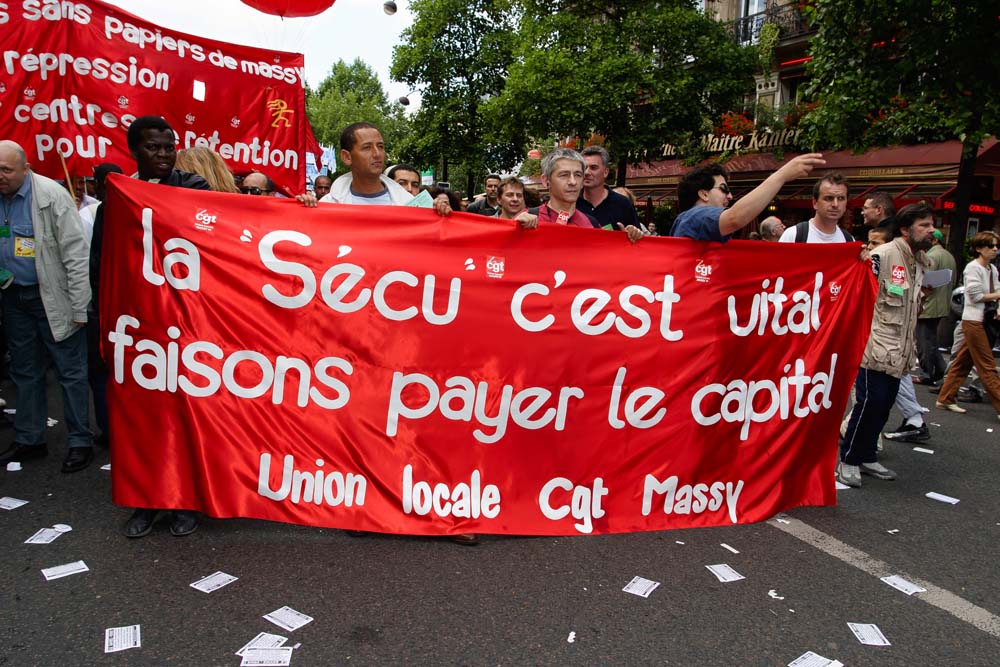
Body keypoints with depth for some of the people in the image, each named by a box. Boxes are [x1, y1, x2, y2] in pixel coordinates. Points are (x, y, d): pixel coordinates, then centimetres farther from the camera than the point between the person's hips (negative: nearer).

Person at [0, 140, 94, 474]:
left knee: (70, 371, 1)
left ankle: (80, 442, 12)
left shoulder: (52, 195, -13)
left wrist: (78, 308, -15)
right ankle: (29, 440, 29)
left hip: (53, 297, -6)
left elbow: (75, 253, -14)